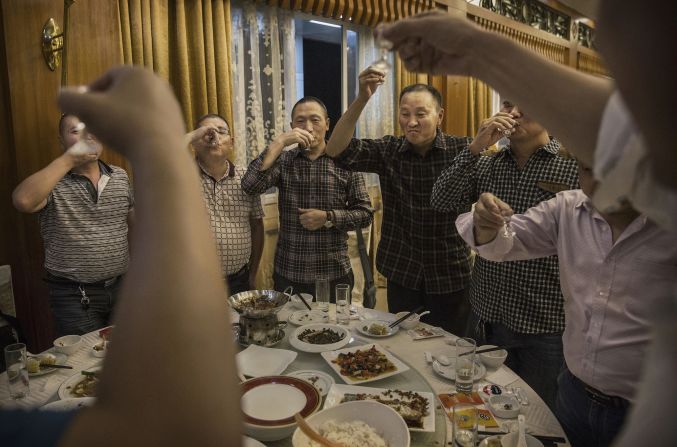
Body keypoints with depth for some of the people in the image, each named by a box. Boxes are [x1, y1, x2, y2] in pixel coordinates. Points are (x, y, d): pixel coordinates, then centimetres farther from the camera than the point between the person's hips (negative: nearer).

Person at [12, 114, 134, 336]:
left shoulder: (120, 176, 5)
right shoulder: (52, 181, -7)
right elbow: (23, 201, -28)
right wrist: (67, 160, -25)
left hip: (122, 286, 4)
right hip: (75, 296, -3)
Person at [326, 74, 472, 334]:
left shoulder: (461, 149, -6)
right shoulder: (388, 151, -2)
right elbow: (337, 150, -13)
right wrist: (362, 98, -24)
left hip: (451, 275, -1)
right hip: (401, 272, 2)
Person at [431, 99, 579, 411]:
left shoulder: (575, 165, -9)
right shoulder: (487, 165, 6)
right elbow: (442, 202, -6)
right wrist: (475, 147, -15)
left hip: (544, 325, -4)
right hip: (486, 315, 4)